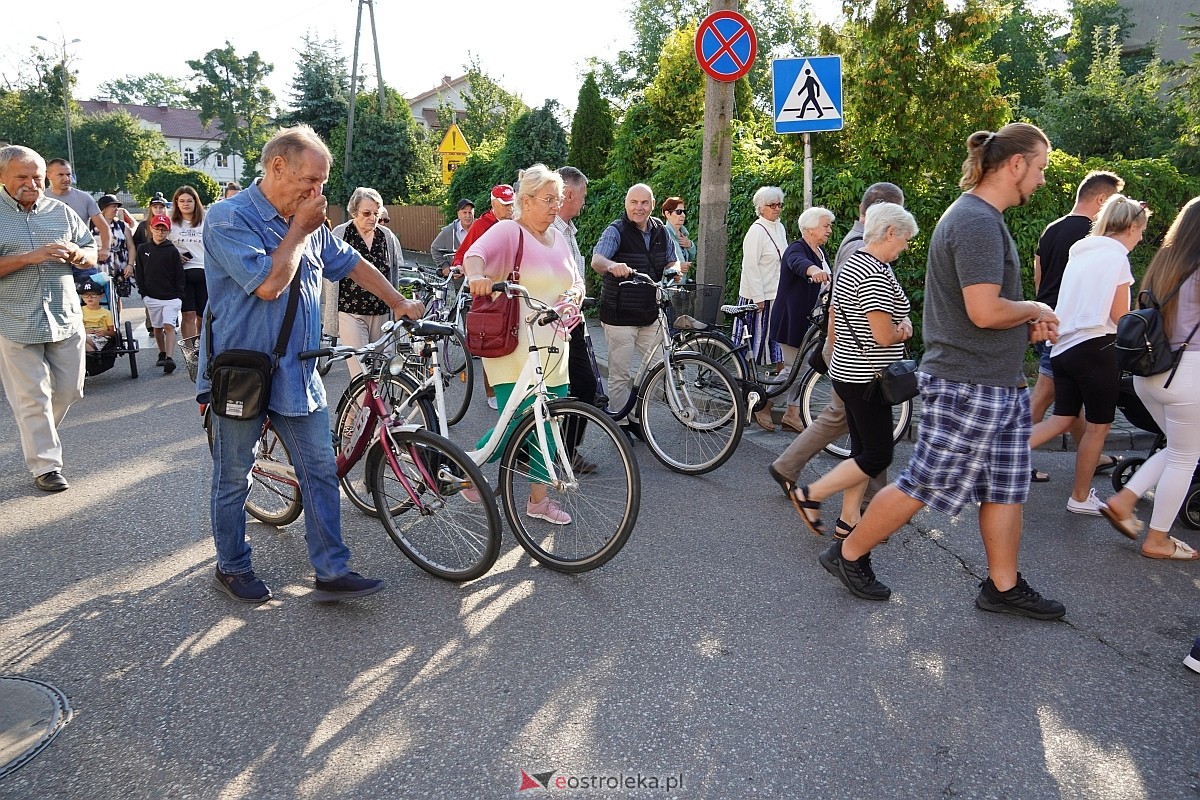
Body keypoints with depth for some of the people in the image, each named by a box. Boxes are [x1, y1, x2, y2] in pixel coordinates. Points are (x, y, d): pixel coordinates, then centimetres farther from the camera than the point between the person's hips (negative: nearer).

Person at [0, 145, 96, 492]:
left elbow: (92, 254, 15)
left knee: (69, 389, 11)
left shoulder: (61, 212, 10)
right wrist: (30, 257, -20)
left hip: (66, 319, 4)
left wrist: (77, 254, -8)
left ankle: (38, 438, 36)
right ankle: (45, 465, 7)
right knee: (32, 397, -1)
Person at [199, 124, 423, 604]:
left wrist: (398, 303, 22)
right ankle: (232, 568, 28)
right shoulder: (229, 218, -13)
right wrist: (299, 229, -13)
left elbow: (352, 263, 21)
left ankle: (332, 572, 13)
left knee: (321, 471, 5)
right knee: (234, 479, 9)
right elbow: (269, 284, -24)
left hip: (298, 375, 6)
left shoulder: (309, 223, 10)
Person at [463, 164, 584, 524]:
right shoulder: (508, 231, -7)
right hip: (514, 350, -7)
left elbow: (576, 280, 19)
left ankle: (539, 498, 22)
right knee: (517, 423, -9)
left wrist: (573, 294, -4)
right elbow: (475, 253, -24)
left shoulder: (557, 239, 16)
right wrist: (477, 275, -47)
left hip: (551, 350, 7)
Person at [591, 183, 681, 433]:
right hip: (620, 315, -6)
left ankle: (635, 416, 27)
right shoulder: (616, 230, -11)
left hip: (650, 314, 6)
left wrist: (674, 269, -7)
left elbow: (672, 260, 18)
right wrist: (612, 265, -50)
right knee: (620, 375, -1)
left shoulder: (660, 230, 7)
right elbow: (596, 259, -26)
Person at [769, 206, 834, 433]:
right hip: (790, 319, -9)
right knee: (795, 367, -7)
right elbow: (798, 263, -40)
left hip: (808, 318, 9)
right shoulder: (797, 248, -15)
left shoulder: (820, 251, 14)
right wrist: (814, 270, -59)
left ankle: (792, 414, 18)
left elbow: (824, 283, 19)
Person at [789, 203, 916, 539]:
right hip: (867, 380, -10)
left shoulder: (851, 265, 12)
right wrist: (904, 331, -4)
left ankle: (848, 521, 20)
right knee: (877, 457, -1)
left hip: (846, 372, 10)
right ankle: (809, 495, 4)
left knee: (862, 450, 15)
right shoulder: (876, 274, -19)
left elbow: (833, 327, 17)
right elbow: (884, 336, -24)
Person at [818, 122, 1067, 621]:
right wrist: (1036, 310, -7)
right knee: (924, 483, 0)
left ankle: (1003, 587, 27)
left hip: (1000, 384, 10)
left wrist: (1026, 326, 8)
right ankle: (848, 555, 15)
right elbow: (985, 310, -27)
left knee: (1007, 487, 14)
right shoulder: (976, 221, -18)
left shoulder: (983, 218, 15)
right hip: (966, 386, -10)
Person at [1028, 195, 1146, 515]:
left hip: (1063, 346, 8)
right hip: (1095, 346, -8)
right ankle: (1080, 497, 16)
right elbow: (1119, 315, -7)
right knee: (1098, 426, 6)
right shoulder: (1116, 256, -8)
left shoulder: (1080, 251, 16)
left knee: (1062, 420, 12)